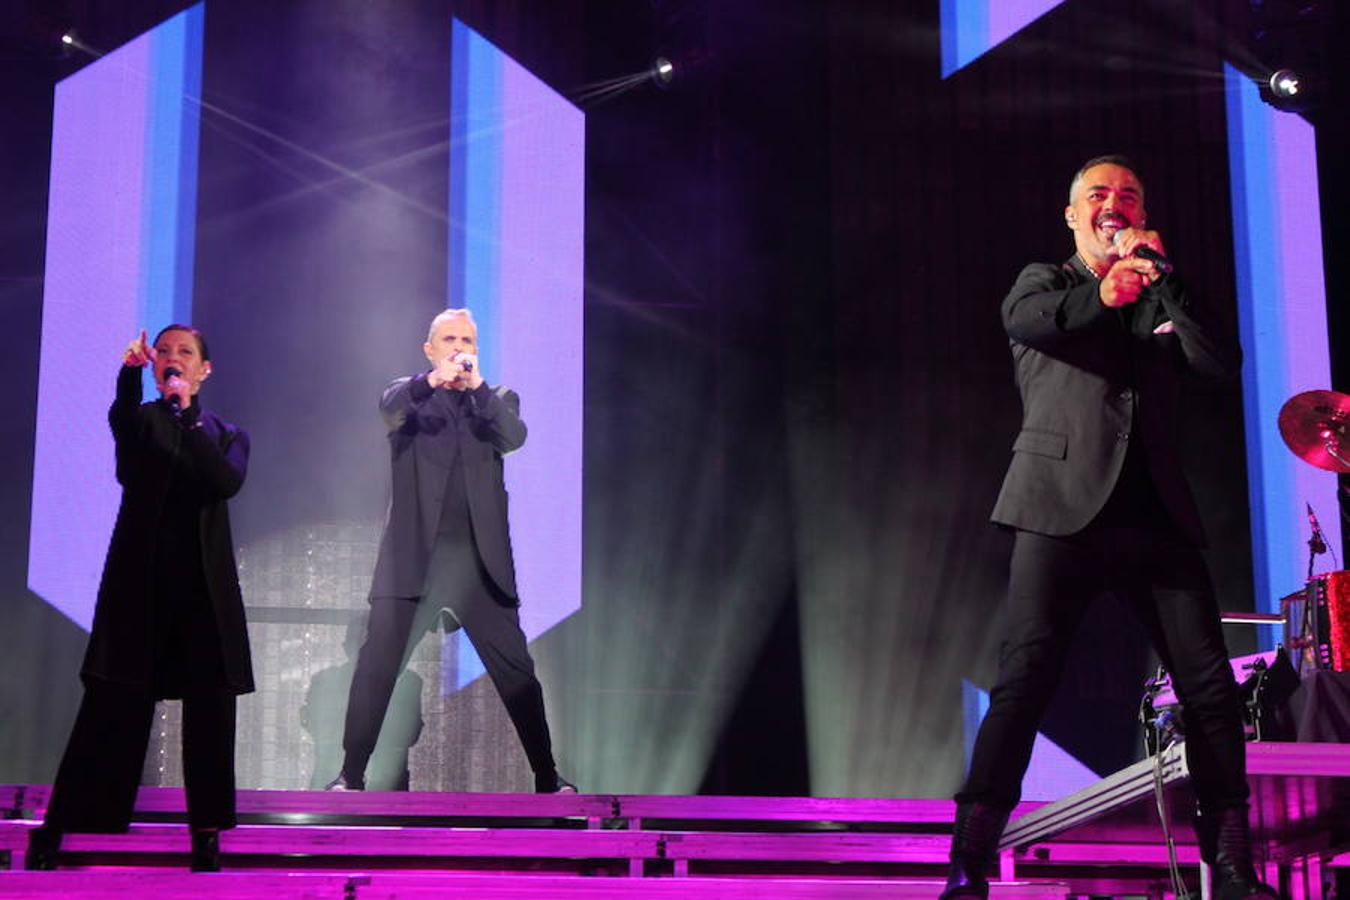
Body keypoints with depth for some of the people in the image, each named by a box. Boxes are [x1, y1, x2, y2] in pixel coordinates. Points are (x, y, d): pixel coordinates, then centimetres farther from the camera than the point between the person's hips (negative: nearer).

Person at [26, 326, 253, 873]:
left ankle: (207, 838, 6)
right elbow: (123, 424, -18)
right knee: (112, 710, -5)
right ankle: (51, 833, 2)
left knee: (209, 715, 0)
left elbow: (228, 482, -10)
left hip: (205, 588, 2)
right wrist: (130, 373, -36)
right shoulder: (141, 420, 9)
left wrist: (185, 413, -16)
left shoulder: (227, 435, 13)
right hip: (139, 584, -1)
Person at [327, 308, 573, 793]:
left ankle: (547, 776, 11)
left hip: (481, 558, 1)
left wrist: (478, 384, -21)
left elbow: (514, 437, -7)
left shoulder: (497, 399, 14)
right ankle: (351, 775, 9)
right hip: (413, 556, -1)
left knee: (515, 670, 2)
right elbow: (390, 407, -15)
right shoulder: (410, 395, 9)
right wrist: (432, 380, -34)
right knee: (376, 666, -3)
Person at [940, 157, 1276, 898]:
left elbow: (1224, 363, 6)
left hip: (1155, 515, 4)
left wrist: (1163, 280, -4)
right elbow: (1023, 317, -11)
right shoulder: (1044, 281, 13)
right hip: (1064, 504, -4)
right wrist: (1101, 293, -31)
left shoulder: (1159, 303, 22)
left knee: (1210, 684, -1)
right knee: (1025, 677, -13)